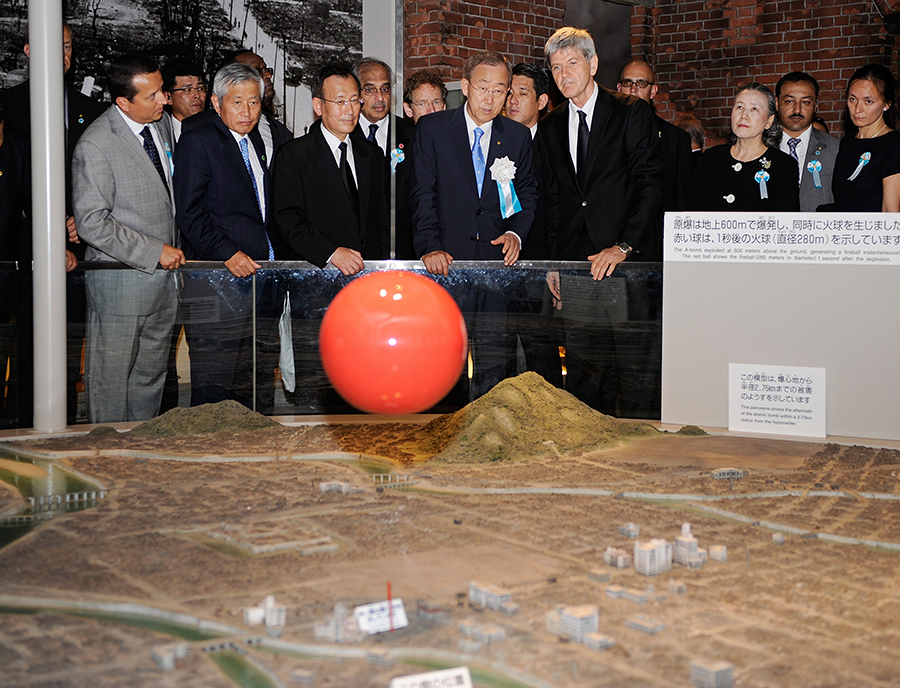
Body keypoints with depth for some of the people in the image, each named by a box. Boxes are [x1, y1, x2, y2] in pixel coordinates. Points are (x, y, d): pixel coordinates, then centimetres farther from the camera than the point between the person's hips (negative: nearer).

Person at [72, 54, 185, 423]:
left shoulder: (162, 122, 5)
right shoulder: (95, 145, -18)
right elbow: (92, 224, -20)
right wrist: (155, 251, -19)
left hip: (164, 273, 7)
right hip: (120, 279, -7)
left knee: (151, 376, 16)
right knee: (111, 378, 4)